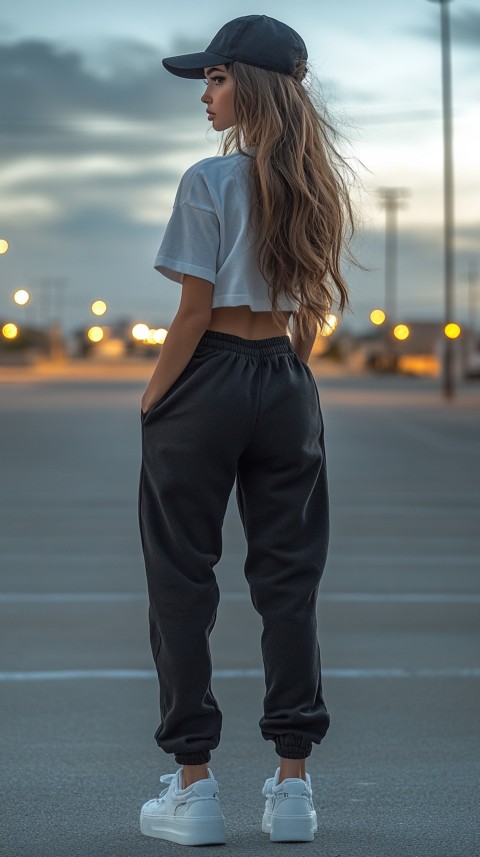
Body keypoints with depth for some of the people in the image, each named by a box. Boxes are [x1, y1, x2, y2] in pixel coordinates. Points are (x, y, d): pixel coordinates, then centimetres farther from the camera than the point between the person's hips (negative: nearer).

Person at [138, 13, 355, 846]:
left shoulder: (210, 180, -13)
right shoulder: (315, 185, 7)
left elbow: (195, 311, -14)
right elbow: (312, 310, 11)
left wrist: (150, 401, -5)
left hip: (208, 385, -6)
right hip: (288, 389, 6)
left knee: (181, 582, 4)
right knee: (290, 581, 8)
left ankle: (194, 788, 5)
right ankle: (292, 786, 10)